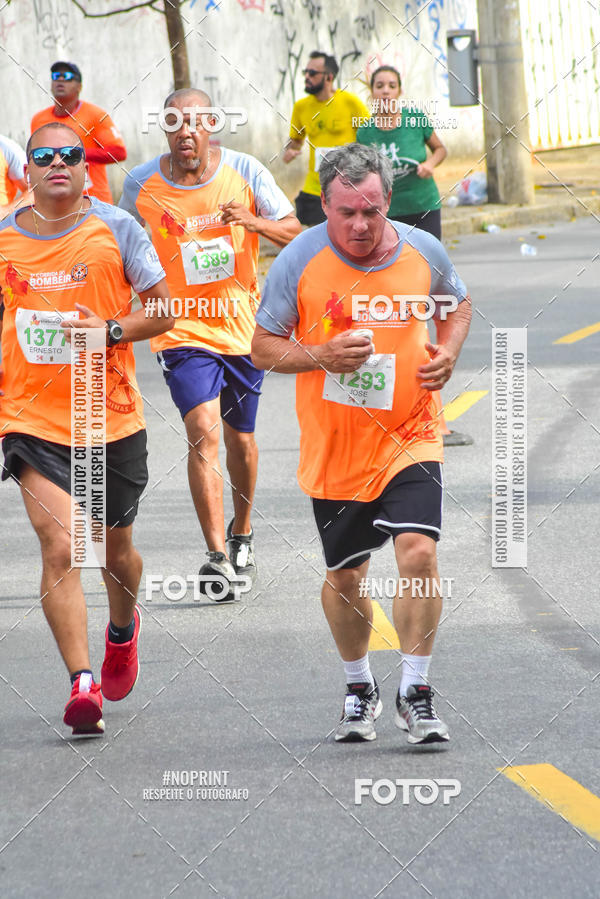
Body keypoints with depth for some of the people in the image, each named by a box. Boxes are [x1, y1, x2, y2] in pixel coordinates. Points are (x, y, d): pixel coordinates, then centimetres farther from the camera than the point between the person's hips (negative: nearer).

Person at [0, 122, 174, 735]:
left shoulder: (116, 229, -2)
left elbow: (164, 310, 0)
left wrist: (112, 329, -17)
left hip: (112, 418, 0)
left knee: (114, 548, 16)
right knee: (60, 548, -16)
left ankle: (122, 628, 49)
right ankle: (83, 683, -17)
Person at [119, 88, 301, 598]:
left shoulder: (245, 172, -6)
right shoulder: (141, 185, -6)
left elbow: (293, 232, -2)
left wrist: (254, 222, -23)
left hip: (242, 325, 2)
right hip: (182, 327, -2)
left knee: (240, 438, 16)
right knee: (204, 432, -18)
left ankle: (241, 533, 41)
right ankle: (218, 557, -19)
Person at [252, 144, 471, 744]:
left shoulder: (422, 251, -3)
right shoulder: (300, 260, -9)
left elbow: (458, 305, 18)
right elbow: (263, 348, -3)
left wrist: (447, 355, -2)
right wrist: (322, 356, -21)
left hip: (409, 438, 0)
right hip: (334, 448, 0)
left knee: (418, 549, -19)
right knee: (345, 577, 10)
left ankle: (414, 693, -6)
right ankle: (359, 689, 34)